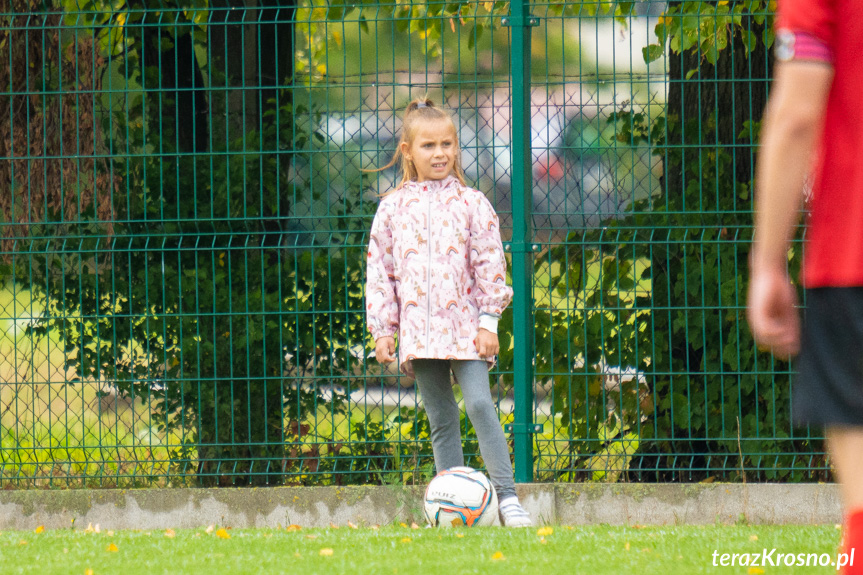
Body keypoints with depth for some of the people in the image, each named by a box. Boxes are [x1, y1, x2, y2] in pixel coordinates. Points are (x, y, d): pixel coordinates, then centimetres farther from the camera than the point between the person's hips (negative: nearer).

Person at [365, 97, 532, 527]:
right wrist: (382, 329, 5)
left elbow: (489, 264, 2)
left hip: (464, 326, -2)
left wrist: (489, 320, -4)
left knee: (479, 403, -17)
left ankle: (507, 498, -15)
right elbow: (379, 271, 10)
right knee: (440, 420, 6)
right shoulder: (392, 209, 8)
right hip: (419, 330, 2)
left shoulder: (471, 203, 3)